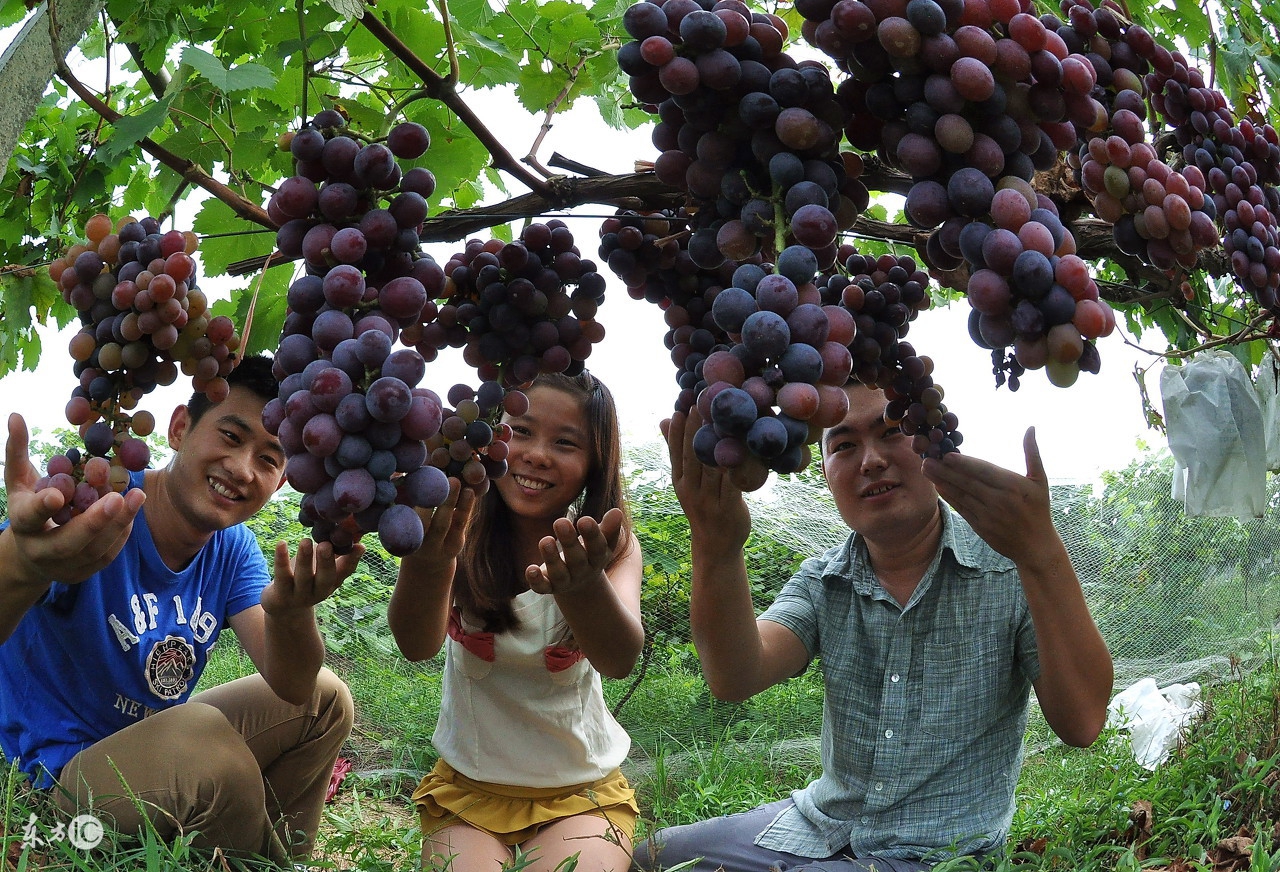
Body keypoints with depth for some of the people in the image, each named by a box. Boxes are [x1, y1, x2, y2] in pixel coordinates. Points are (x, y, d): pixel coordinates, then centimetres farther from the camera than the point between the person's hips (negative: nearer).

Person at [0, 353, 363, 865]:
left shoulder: (233, 548, -4)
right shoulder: (83, 510, -24)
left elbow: (292, 687, -15)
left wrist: (291, 614, -38)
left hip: (162, 741, 7)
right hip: (64, 773, -7)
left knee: (325, 700, 4)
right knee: (205, 733, -33)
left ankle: (280, 858, 23)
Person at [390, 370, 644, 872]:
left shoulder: (613, 545, -11)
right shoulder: (463, 533, -12)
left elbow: (621, 660, -32)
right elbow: (417, 645, -31)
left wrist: (584, 586, -55)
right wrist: (426, 563, -54)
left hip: (581, 790, 0)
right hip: (467, 786, 0)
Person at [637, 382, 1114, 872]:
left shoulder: (1011, 566, -11)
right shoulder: (820, 583, 0)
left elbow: (1080, 725, -25)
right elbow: (736, 678, -19)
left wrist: (1042, 551, -38)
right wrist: (716, 551, -38)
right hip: (820, 825, 4)